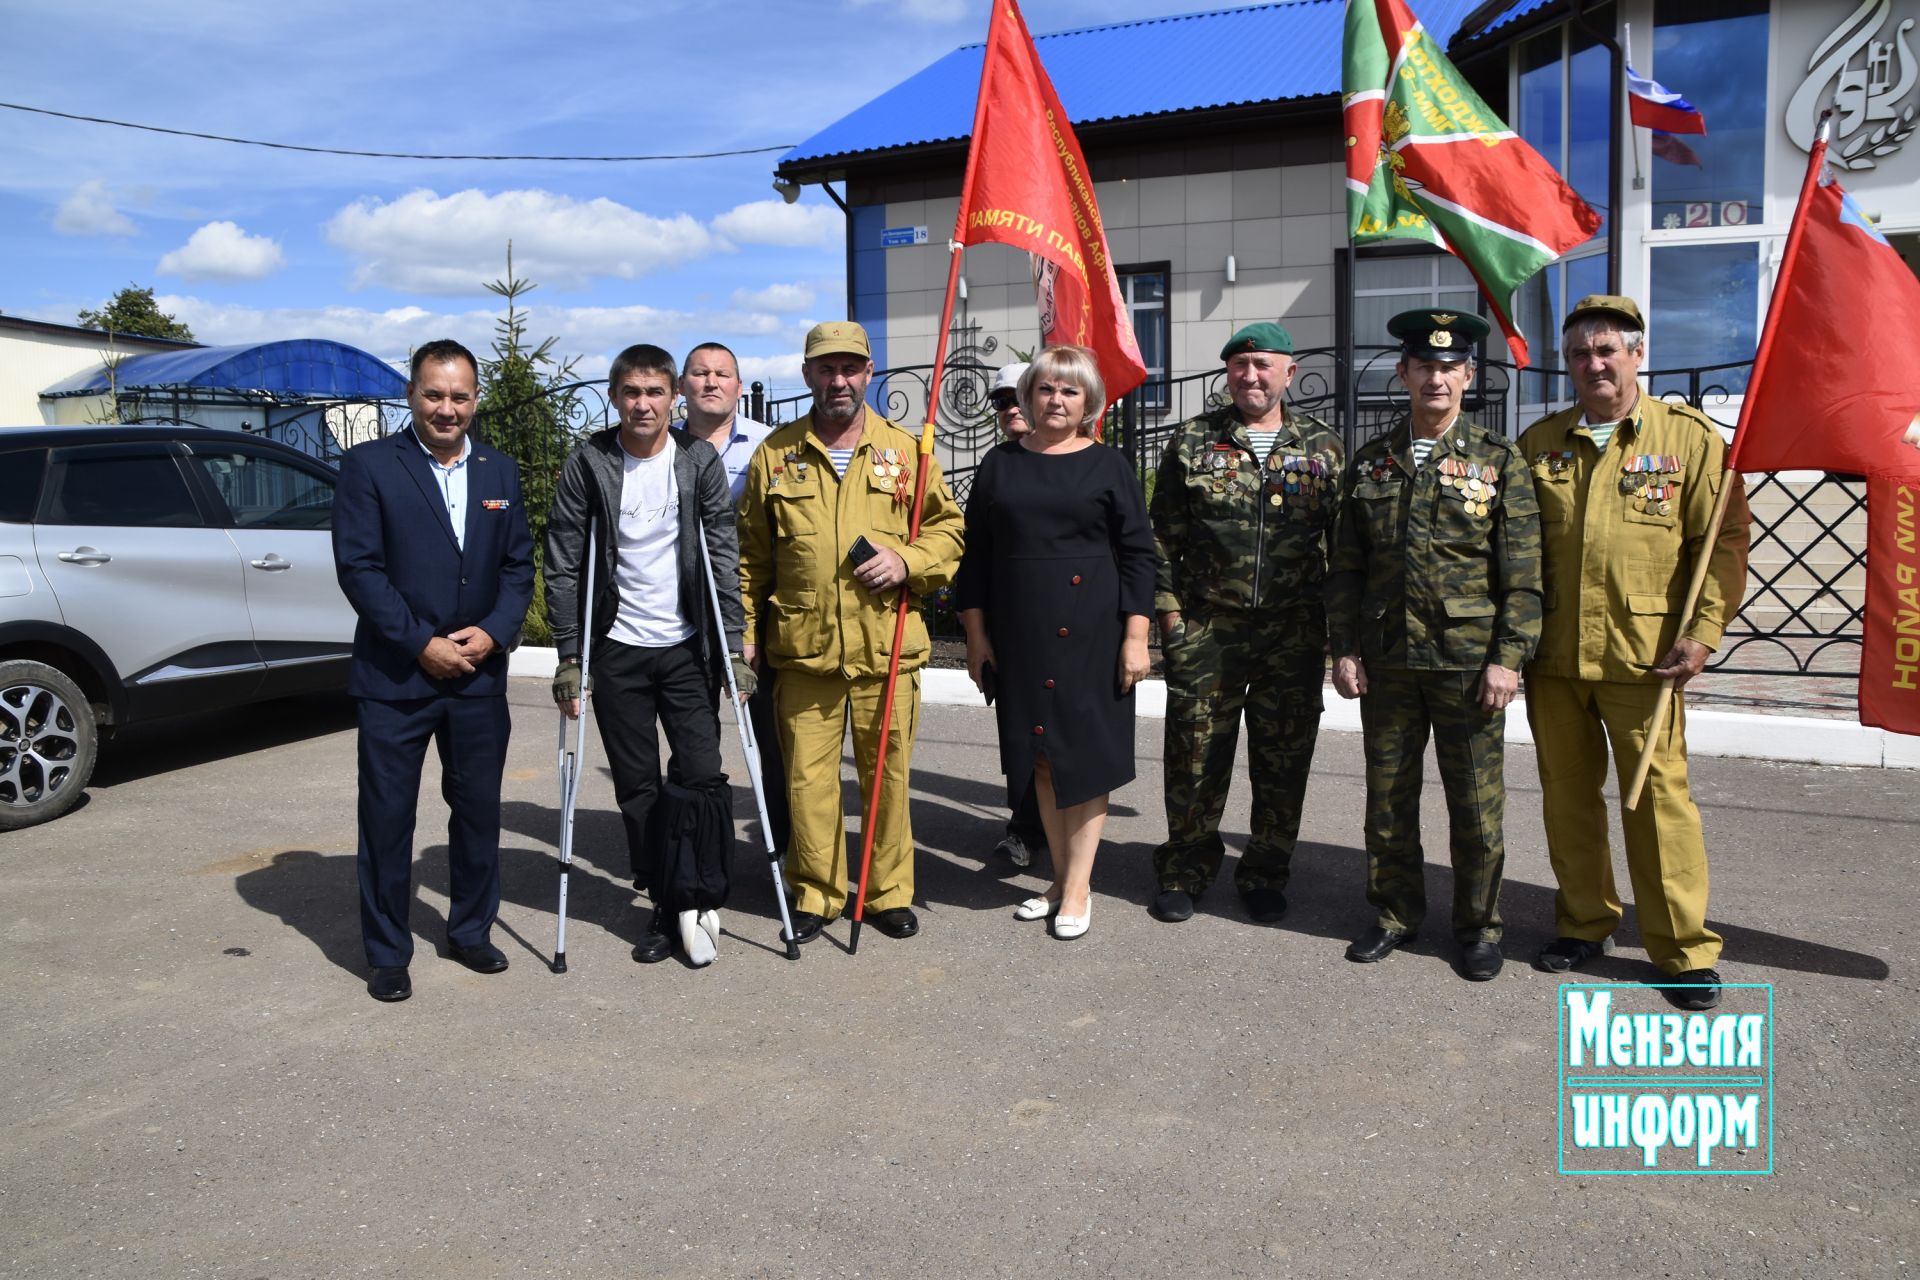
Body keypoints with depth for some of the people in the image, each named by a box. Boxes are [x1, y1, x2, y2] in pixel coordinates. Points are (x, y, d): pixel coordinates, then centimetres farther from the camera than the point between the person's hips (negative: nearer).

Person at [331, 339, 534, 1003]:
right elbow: (358, 566, -9)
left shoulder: (500, 470, 9)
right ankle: (387, 953, 18)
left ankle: (471, 931, 28)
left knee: (479, 808, 11)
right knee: (387, 815, 4)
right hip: (394, 675, -3)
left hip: (479, 674, 4)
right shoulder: (369, 465, -4)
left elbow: (519, 564, 8)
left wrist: (493, 632, -8)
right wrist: (422, 644, -14)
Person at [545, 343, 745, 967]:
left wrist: (733, 647, -7)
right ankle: (666, 906, 20)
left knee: (701, 776, -7)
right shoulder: (587, 464, -3)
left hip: (687, 647, 0)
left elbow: (724, 557, -2)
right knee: (637, 788, 7)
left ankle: (697, 897, 11)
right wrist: (569, 655, -6)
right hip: (617, 651, 0)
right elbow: (563, 565, -2)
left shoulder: (700, 460, -1)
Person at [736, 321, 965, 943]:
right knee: (807, 776, 4)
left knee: (888, 774, 8)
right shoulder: (775, 453, 6)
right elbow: (751, 554, 10)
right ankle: (816, 893, 22)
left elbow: (948, 527, 11)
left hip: (887, 647, 0)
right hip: (804, 650, 0)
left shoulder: (904, 448, 7)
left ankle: (890, 892, 24)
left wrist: (908, 561, -8)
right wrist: (744, 630, 5)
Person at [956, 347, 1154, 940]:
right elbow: (975, 551, 8)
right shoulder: (1001, 463, 8)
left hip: (1090, 633, -3)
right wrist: (976, 633, 3)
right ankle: (1060, 877, 23)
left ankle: (1078, 887, 11)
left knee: (1084, 754, 1)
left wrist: (1135, 635, -7)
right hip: (1019, 634, 3)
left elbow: (1137, 553, 0)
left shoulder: (1108, 465, 1)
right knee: (1040, 755, 9)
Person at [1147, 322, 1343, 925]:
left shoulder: (1323, 446, 7)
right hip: (1207, 628, -1)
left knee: (1284, 759, 8)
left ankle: (1265, 874, 25)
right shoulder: (1193, 440, 4)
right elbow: (1163, 534, 4)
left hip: (1294, 632, 1)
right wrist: (1168, 606, -2)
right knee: (1196, 754, 4)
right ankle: (1185, 870, 21)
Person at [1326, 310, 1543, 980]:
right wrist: (1343, 649, 3)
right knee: (1388, 798, 11)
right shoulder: (1370, 461, 8)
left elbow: (1523, 573, -3)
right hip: (1386, 663, 3)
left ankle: (1479, 926, 24)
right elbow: (1345, 566, 10)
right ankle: (1395, 913, 29)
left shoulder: (1499, 461, 0)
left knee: (1476, 805, 6)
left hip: (1468, 664, -2)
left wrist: (1508, 657, -9)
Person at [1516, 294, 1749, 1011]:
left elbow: (1723, 541, -1)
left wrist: (1702, 631, -10)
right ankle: (1585, 924, 27)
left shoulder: (1690, 437, 2)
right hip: (1552, 657, 3)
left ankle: (1685, 950, 13)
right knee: (1567, 793, 11)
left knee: (1659, 797, 0)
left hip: (1642, 656, -3)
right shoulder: (1539, 443, 10)